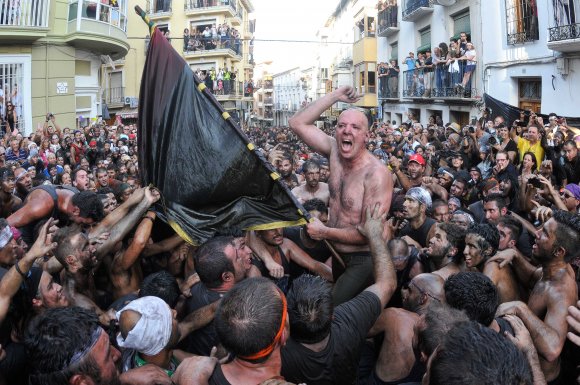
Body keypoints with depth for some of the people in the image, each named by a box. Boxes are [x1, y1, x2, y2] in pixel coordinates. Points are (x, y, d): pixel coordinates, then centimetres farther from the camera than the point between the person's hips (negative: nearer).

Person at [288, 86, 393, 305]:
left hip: (362, 261, -7)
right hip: (335, 254, 7)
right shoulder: (334, 152, -1)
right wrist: (335, 96, -7)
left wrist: (325, 233, -13)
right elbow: (297, 123, -3)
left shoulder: (376, 173, -21)